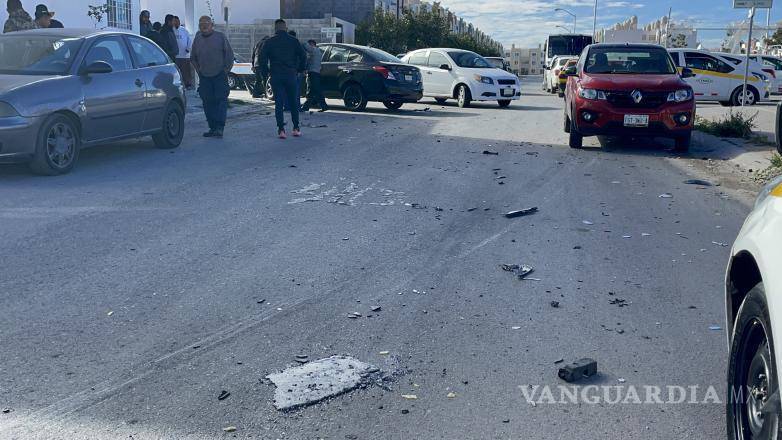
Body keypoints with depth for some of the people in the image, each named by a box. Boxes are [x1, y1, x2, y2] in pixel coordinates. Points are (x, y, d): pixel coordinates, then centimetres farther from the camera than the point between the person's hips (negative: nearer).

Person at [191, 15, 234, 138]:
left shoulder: (220, 37, 0)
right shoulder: (197, 39, 10)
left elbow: (229, 54, 3)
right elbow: (192, 58, 21)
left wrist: (226, 69, -1)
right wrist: (198, 70, 11)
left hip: (220, 75, -4)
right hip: (204, 77, 4)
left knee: (221, 100, -10)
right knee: (207, 102, 3)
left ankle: (220, 127, -13)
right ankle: (212, 128, 10)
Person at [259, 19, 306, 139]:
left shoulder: (269, 42, 2)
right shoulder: (293, 41, 3)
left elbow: (263, 58, -4)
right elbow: (303, 56, 0)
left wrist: (265, 72, 8)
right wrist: (299, 70, 13)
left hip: (276, 76, 0)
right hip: (291, 75, 0)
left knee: (279, 103, 1)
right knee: (294, 102, 11)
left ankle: (281, 129, -7)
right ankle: (296, 128, 12)